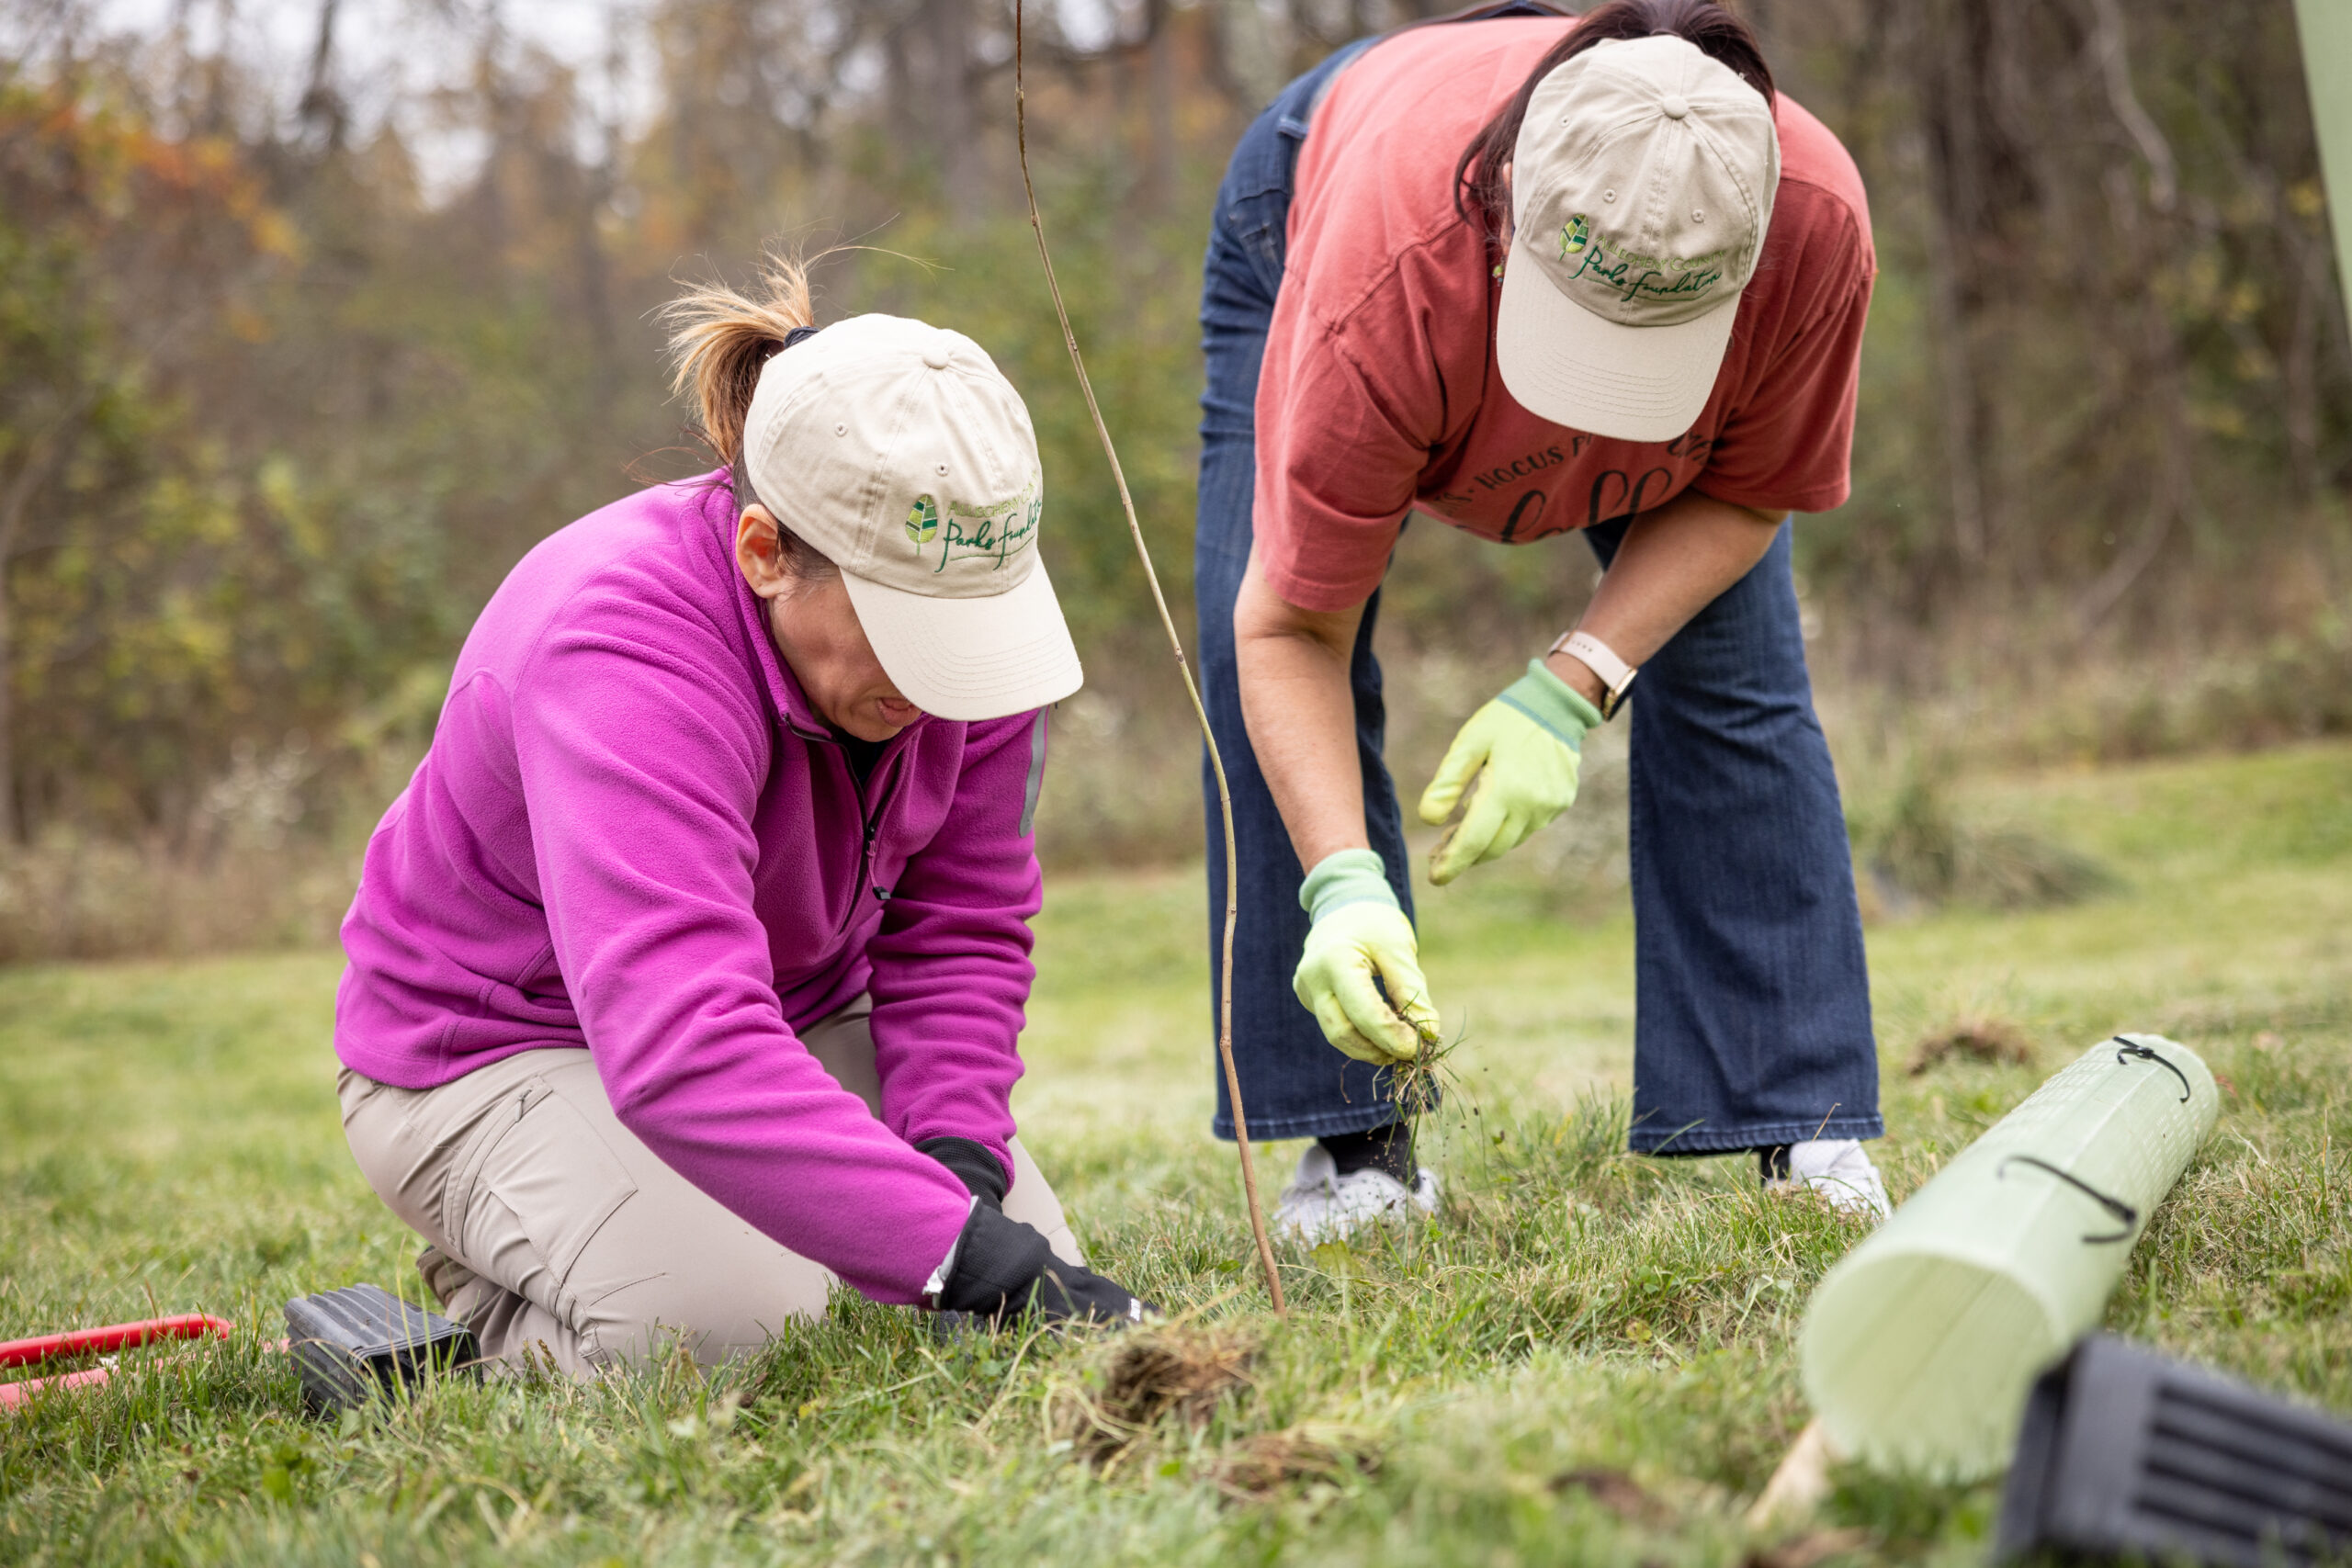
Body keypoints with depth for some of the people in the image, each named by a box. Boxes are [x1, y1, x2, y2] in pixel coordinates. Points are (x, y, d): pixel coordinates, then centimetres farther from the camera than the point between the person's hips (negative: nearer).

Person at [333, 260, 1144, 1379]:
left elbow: (962, 929, -6)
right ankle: (489, 1306, 3)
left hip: (792, 1014, 6)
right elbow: (680, 1049, -49)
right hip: (505, 1047, -6)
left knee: (1025, 1266, -10)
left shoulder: (947, 607, -15)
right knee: (742, 1327, -29)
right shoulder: (618, 654, -37)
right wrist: (959, 1250, -54)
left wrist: (957, 1154, -24)